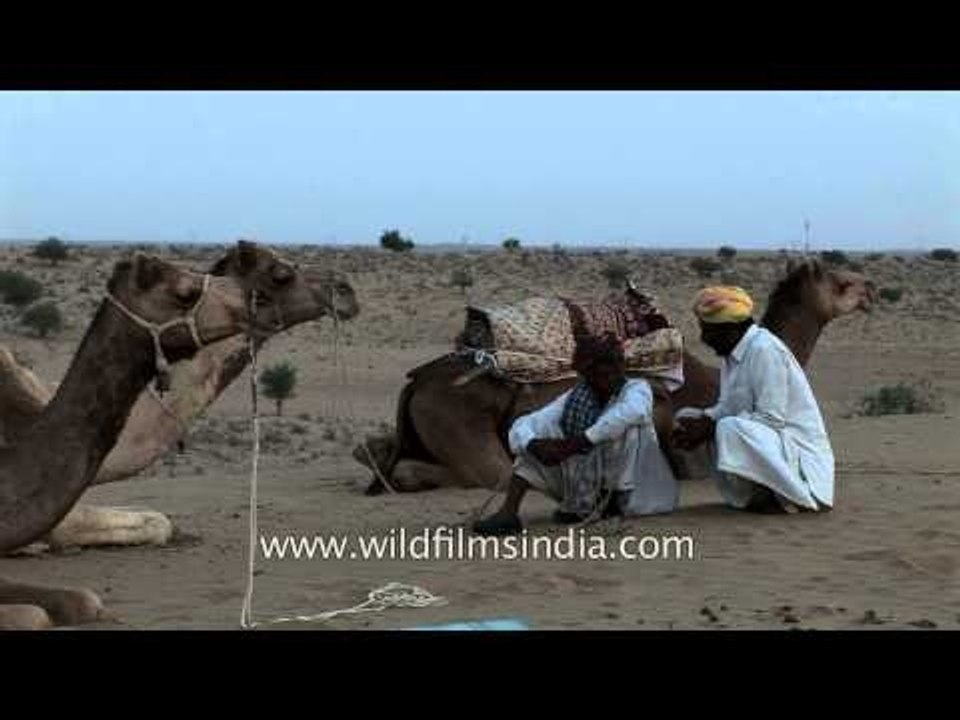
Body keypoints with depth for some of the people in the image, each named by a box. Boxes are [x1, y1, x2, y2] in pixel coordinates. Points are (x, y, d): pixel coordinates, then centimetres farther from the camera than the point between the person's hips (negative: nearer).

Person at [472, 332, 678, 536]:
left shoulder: (637, 388, -13)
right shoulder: (574, 398, -4)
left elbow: (631, 411, -40)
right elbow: (522, 426, -13)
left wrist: (576, 444, -41)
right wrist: (536, 446, -37)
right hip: (589, 487, 3)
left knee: (629, 426, -29)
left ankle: (618, 500, -19)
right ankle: (508, 512, -24)